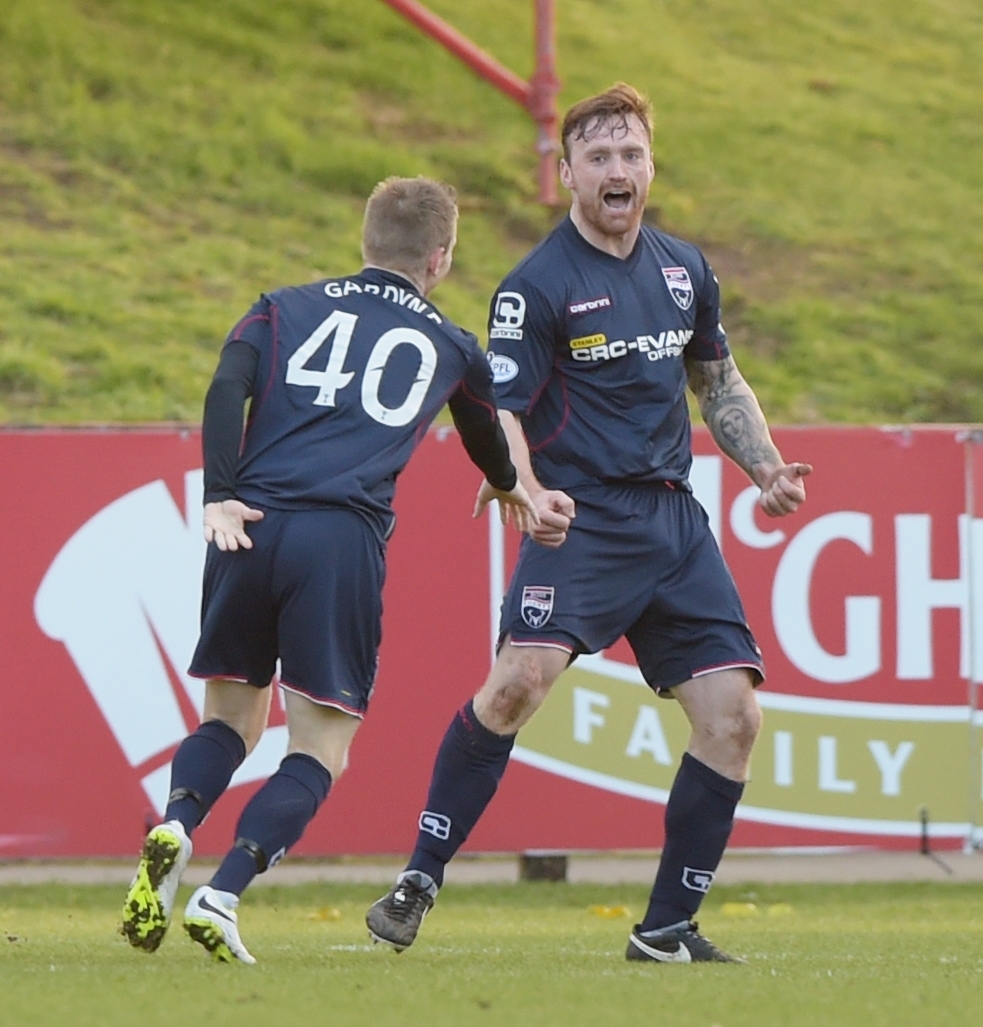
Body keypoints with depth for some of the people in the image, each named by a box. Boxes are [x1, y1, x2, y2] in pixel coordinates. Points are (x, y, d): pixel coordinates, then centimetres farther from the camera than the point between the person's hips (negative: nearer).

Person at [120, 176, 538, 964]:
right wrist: (508, 488, 62)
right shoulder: (450, 347, 20)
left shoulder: (286, 309, 20)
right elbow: (487, 435, 40)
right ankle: (222, 895, -16)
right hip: (346, 541, -2)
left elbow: (227, 389, 0)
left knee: (232, 715, 17)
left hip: (249, 529, 2)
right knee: (321, 745, 4)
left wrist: (219, 497, -8)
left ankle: (175, 828, -13)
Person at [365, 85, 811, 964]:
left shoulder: (685, 269, 13)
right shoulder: (537, 286, -6)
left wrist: (766, 466, 13)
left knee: (733, 716, -3)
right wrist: (531, 494, -29)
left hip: (675, 521, 6)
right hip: (583, 520, -6)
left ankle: (668, 928, 9)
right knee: (519, 679, -26)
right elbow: (500, 412, -10)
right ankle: (419, 881, -13)